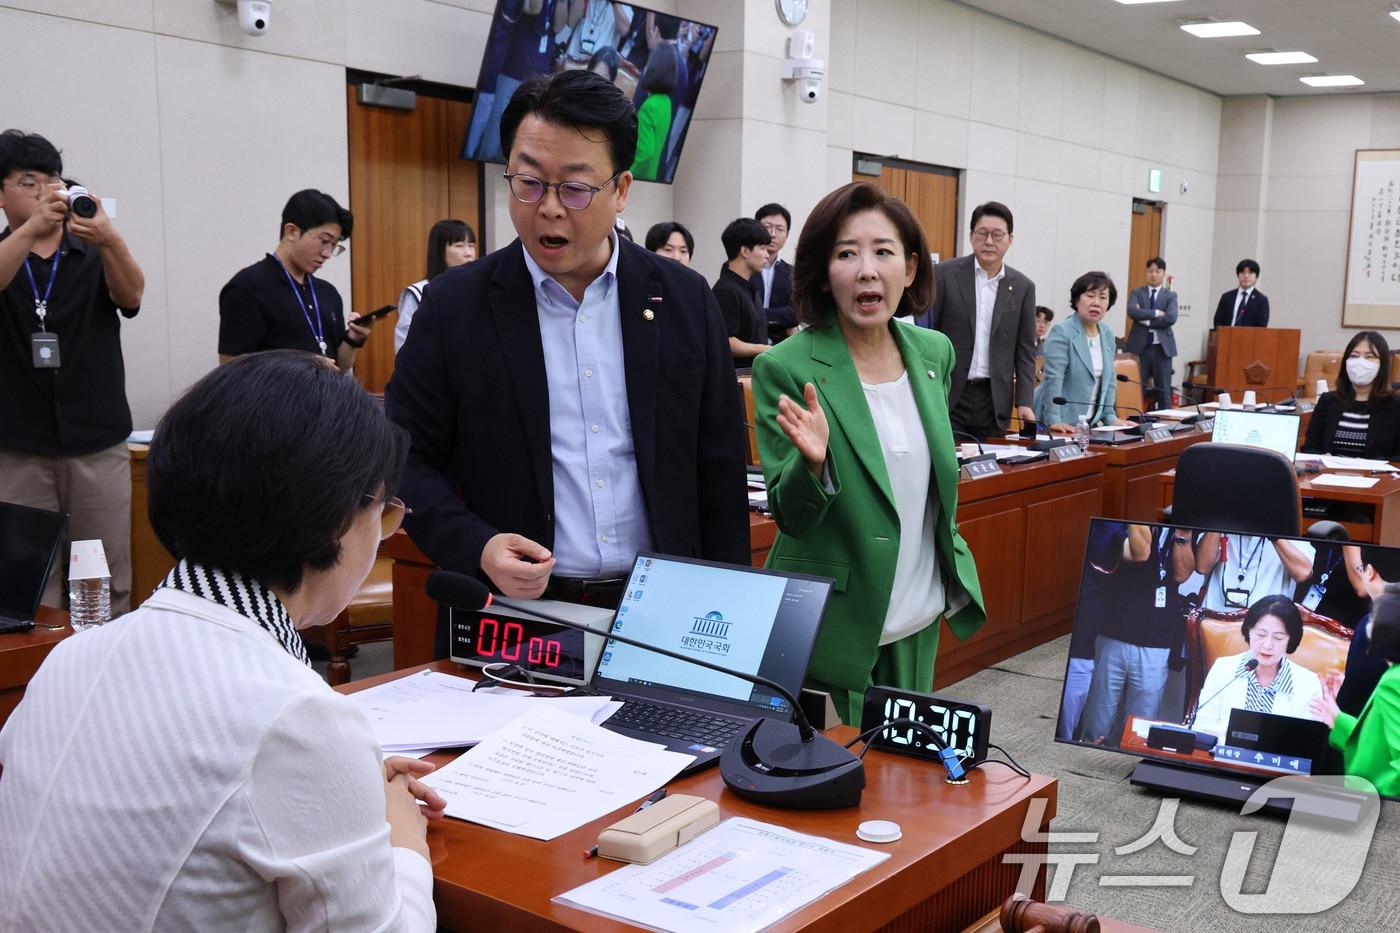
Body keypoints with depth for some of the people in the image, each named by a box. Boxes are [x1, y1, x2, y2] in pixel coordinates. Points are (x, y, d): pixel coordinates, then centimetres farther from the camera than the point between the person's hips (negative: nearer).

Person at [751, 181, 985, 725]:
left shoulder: (934, 352, 2)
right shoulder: (785, 368, -15)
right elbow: (789, 516, -13)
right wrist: (812, 462, -33)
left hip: (921, 617, 5)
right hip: (838, 621, -5)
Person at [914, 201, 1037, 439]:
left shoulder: (1023, 287, 7)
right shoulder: (945, 274, 0)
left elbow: (1025, 351, 8)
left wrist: (1024, 402, -2)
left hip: (994, 400, 2)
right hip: (947, 395, -2)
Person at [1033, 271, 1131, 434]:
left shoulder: (1107, 334, 10)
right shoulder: (1061, 332, -11)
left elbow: (1109, 378, 17)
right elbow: (1053, 379, -18)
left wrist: (1110, 417, 11)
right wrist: (1054, 421, -24)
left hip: (1090, 424, 6)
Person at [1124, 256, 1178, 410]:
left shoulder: (1170, 295, 6)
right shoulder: (1137, 292, 6)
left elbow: (1171, 318, -11)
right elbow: (1132, 311, -13)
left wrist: (1147, 320, -12)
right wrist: (1155, 313, -16)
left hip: (1162, 347, 0)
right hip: (1140, 346, 0)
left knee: (1163, 389, 4)